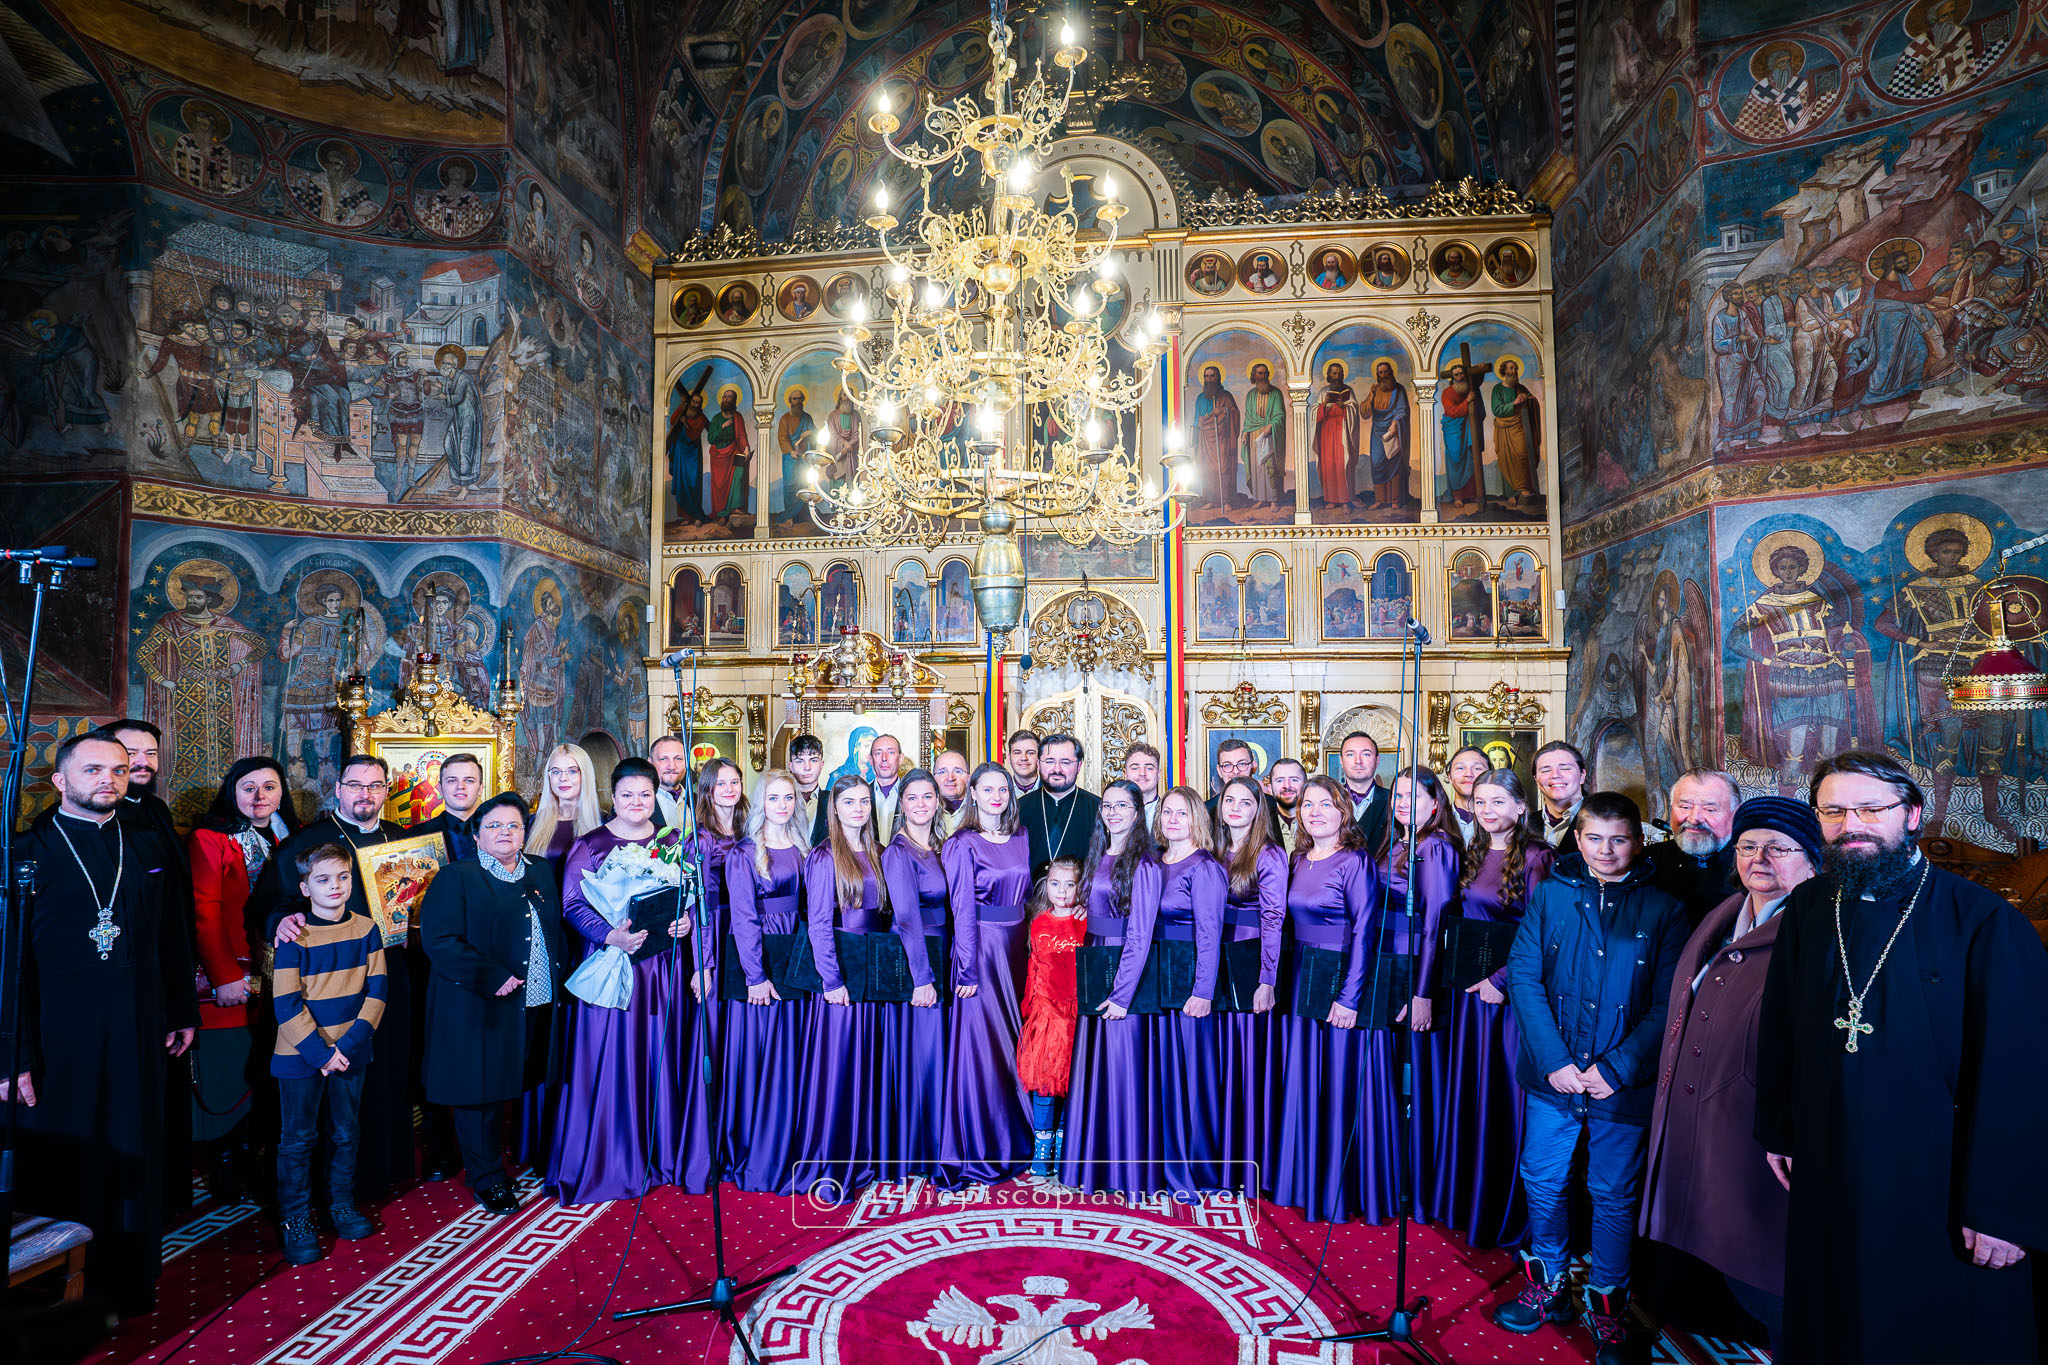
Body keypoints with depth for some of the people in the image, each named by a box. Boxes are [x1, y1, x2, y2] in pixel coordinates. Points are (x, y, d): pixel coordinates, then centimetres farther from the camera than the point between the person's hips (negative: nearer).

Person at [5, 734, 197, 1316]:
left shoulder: (148, 850, 8)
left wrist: (184, 1013, 10)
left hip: (138, 1035, 3)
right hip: (58, 1040, -3)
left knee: (134, 1160, 11)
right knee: (61, 1171, 8)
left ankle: (130, 1286, 26)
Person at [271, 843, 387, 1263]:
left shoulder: (366, 929, -2)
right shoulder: (294, 937, -12)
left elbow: (376, 991, -2)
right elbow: (287, 1006, -13)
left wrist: (351, 1043, -11)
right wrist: (320, 1052, -16)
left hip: (349, 1052, 3)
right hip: (300, 1056, -3)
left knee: (345, 1133, 15)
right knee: (298, 1138, 8)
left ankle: (342, 1204, 31)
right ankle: (296, 1220, 22)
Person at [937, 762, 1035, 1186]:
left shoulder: (1021, 839, 9)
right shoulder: (962, 845, -8)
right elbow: (963, 910, -11)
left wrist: (1031, 941, 7)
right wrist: (968, 969, -13)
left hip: (1017, 947, 6)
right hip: (982, 948, -6)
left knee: (1015, 1041, 13)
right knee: (982, 1046, -1)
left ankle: (1016, 1141, 27)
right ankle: (982, 1151, 12)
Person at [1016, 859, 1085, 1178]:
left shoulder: (1087, 923, 1)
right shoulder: (1039, 924, 9)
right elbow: (1033, 969, 14)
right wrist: (1028, 1007, 12)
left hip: (1076, 1011, -2)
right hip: (1044, 1011, 2)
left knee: (1071, 1083, 3)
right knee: (1043, 1081, 1)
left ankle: (1065, 1157, 17)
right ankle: (1041, 1158, 12)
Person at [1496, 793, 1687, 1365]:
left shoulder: (1663, 909, -4)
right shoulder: (1550, 895, 0)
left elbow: (1668, 1004, -7)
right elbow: (1523, 976, -2)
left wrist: (1615, 1068, -15)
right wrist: (1553, 1060, -11)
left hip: (1624, 1082, -2)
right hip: (1551, 1078, 2)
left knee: (1614, 1196, 11)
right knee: (1542, 1183, 13)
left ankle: (1607, 1303, 31)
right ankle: (1549, 1286, 34)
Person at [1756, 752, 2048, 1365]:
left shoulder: (1985, 922, -13)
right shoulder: (1808, 909, 0)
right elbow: (1779, 1026, 8)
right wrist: (1778, 1129, 9)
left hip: (1940, 1189, -4)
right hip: (1826, 1182, 4)